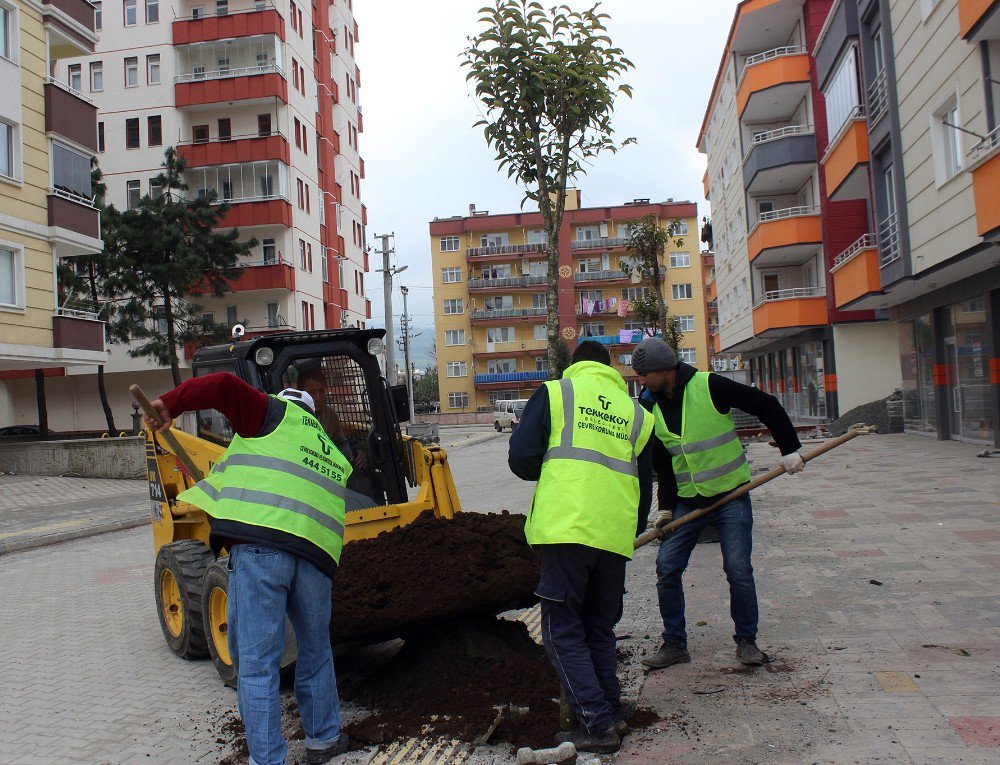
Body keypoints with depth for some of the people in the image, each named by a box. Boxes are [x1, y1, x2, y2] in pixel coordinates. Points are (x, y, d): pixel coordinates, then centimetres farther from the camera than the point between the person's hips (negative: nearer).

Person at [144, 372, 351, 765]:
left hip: (260, 545, -6)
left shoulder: (277, 414, 13)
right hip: (315, 551, 6)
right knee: (315, 652, 23)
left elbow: (224, 386, -1)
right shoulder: (332, 456, 30)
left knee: (256, 662, 1)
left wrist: (171, 404, 8)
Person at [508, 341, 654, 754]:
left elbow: (521, 459, -1)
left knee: (563, 630, 5)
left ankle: (597, 724, 1)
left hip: (567, 528, -5)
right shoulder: (635, 412, 18)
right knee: (599, 629, 20)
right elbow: (644, 486, 20)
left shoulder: (554, 392, 7)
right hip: (616, 536, 5)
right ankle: (612, 713, 22)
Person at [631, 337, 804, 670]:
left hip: (731, 496, -5)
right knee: (667, 568, -1)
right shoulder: (653, 408, 2)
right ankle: (674, 643, 13)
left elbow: (767, 406, -9)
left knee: (738, 570, -6)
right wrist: (665, 506, 5)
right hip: (687, 502, 5)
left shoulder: (710, 387, -15)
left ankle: (746, 640, 16)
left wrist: (789, 449, -9)